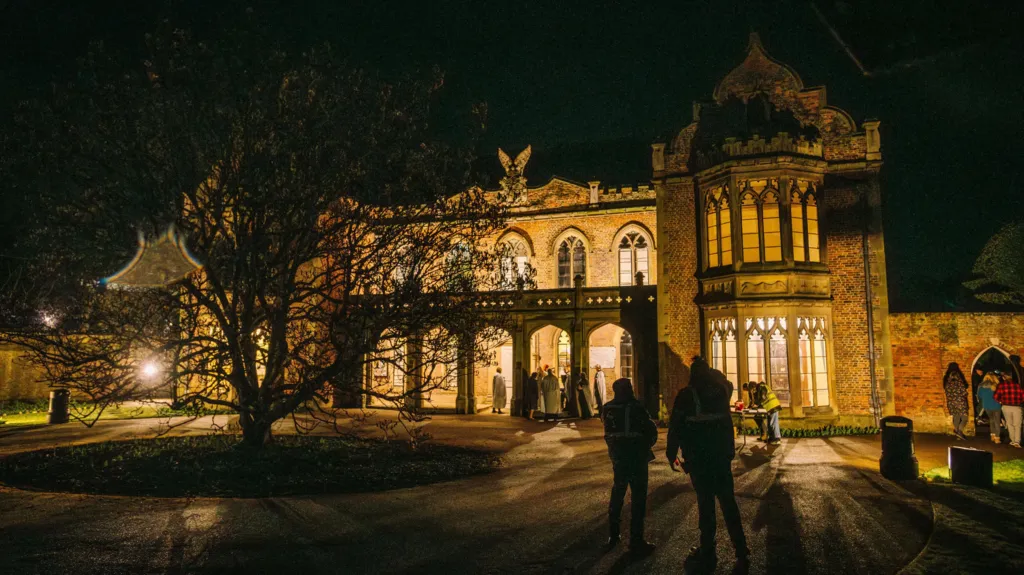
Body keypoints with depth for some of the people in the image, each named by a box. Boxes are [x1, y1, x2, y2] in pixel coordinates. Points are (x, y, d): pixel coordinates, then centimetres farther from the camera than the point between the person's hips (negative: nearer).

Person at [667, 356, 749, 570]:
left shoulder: (686, 395, -8)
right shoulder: (721, 391, 3)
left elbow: (676, 427, -8)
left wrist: (672, 454, -1)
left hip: (698, 457, -3)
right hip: (722, 454, 4)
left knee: (705, 502, 3)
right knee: (728, 501, 10)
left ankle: (708, 551, 9)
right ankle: (741, 550, 11)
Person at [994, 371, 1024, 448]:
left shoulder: (1001, 384, -3)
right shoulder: (1017, 385, 2)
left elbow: (996, 396, -8)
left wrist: (1000, 401, 12)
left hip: (1006, 407, 0)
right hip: (1016, 407, 0)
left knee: (1010, 424, 16)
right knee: (1017, 425, 3)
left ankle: (1013, 441, 18)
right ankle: (1017, 441, -10)